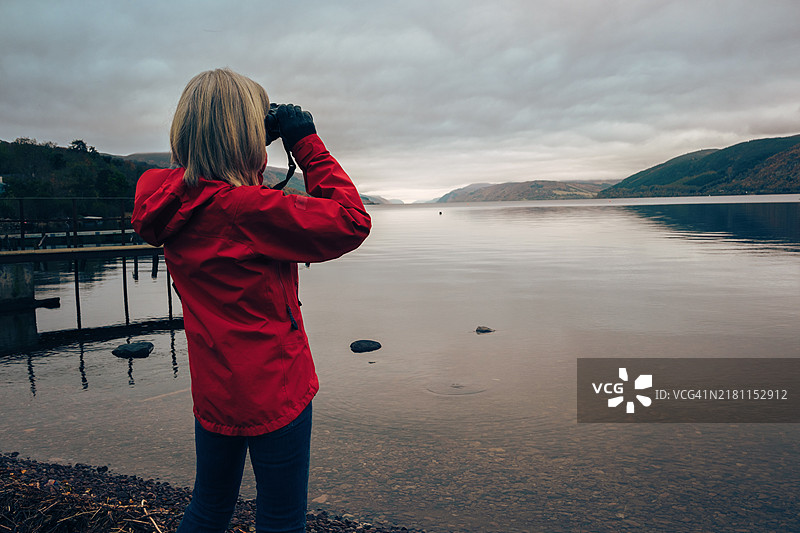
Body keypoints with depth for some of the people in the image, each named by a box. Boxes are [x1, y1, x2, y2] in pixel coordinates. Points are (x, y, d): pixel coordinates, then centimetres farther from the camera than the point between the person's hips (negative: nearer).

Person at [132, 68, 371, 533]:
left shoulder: (168, 203, -2)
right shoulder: (250, 210, -24)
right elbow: (351, 221, -20)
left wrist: (251, 170, 4)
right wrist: (308, 144, -13)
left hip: (212, 393, 7)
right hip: (274, 394, -7)